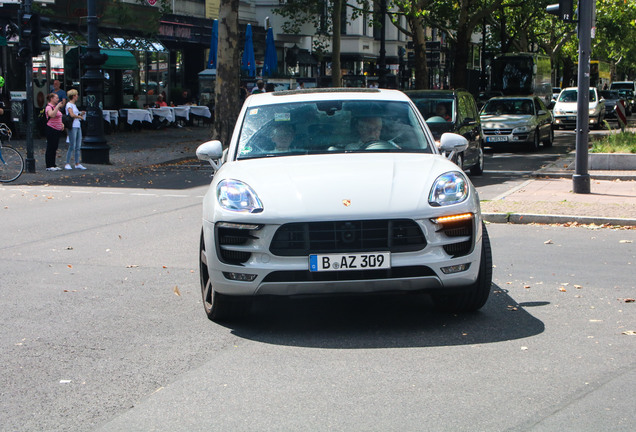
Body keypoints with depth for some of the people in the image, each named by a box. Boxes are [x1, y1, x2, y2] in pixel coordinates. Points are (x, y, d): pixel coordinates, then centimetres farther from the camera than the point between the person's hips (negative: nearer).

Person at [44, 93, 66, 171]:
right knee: (50, 148, -6)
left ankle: (53, 165, 16)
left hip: (57, 130, 9)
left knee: (55, 148, 11)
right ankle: (49, 166, -3)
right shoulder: (49, 107, -11)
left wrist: (61, 124, 13)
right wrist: (57, 106, -26)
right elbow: (52, 115, -31)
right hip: (51, 130, -9)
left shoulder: (56, 107, 18)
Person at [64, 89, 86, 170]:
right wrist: (80, 116, -6)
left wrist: (81, 114, 6)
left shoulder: (74, 105, 20)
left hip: (78, 126, 9)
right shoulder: (69, 104, -7)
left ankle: (77, 164, 12)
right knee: (72, 146, -10)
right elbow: (72, 115, -20)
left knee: (78, 146, 8)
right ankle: (67, 164, -6)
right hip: (72, 127, -9)